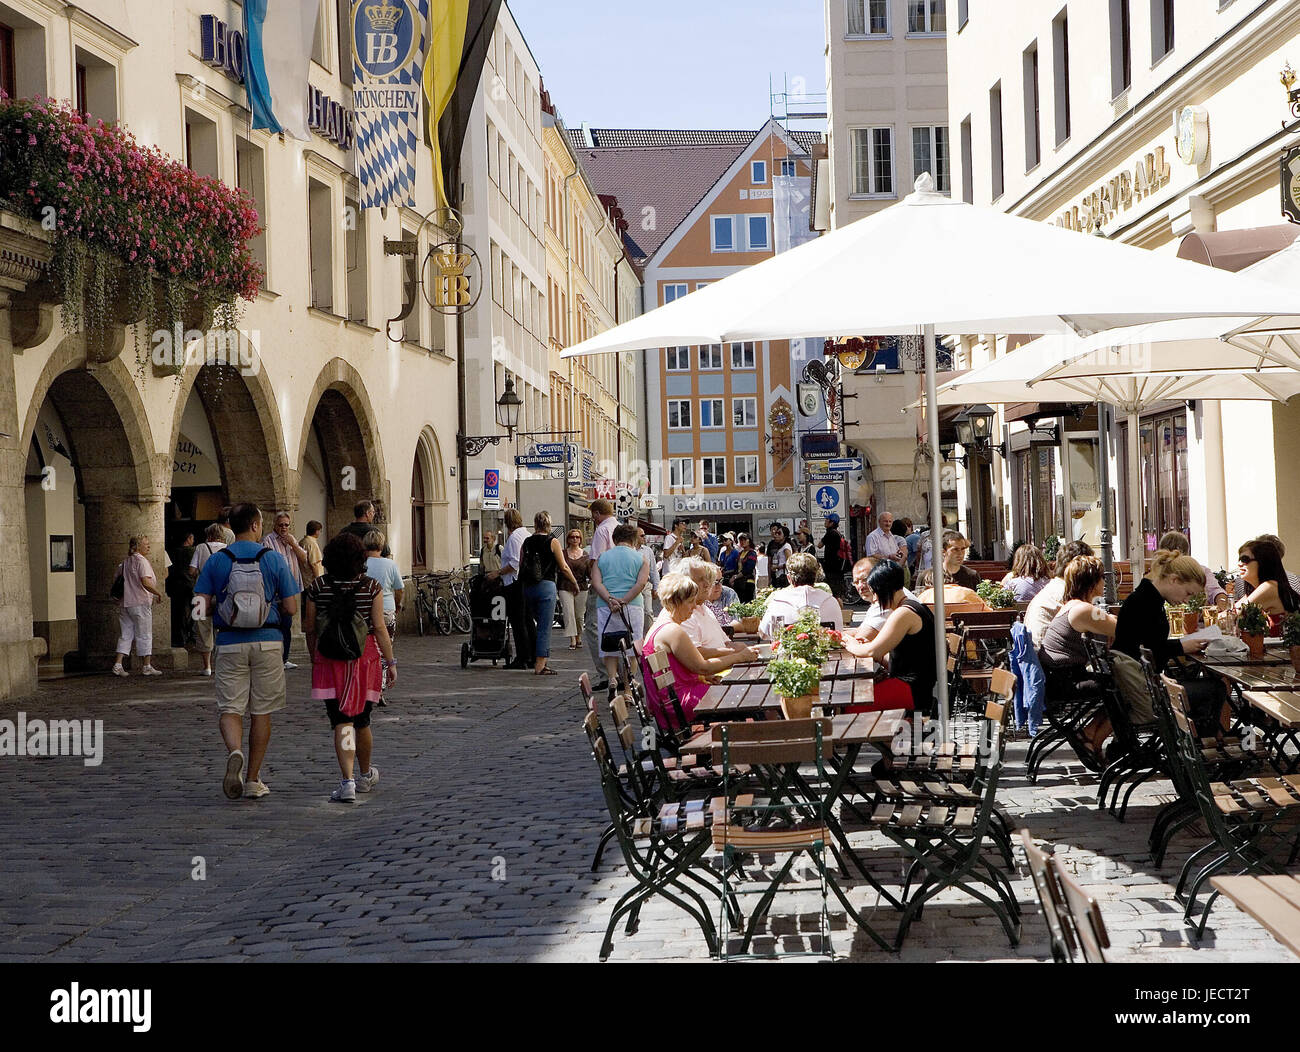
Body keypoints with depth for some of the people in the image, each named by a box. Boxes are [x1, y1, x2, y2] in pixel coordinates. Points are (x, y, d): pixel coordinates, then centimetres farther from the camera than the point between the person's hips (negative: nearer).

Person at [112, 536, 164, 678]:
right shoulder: (141, 561, -12)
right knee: (144, 635, 2)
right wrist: (158, 593, -11)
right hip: (140, 602, -7)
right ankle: (146, 666, 7)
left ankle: (118, 664, 1)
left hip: (124, 602, 7)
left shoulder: (124, 562, 14)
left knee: (125, 634, 10)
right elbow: (145, 582, -23)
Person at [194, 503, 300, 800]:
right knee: (262, 712, 9)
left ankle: (234, 752, -27)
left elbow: (203, 608, -3)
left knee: (230, 709, 4)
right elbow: (291, 608, -3)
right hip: (267, 642, 0)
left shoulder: (216, 560, 0)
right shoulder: (274, 559, -2)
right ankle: (253, 780, 13)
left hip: (230, 644, 0)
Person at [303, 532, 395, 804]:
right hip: (365, 657, 1)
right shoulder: (371, 586, -4)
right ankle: (365, 775, 36)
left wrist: (314, 658, 17)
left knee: (341, 721, -2)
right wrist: (391, 662, -1)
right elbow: (379, 627, -7)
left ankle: (348, 781, -17)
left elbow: (310, 628, 3)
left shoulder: (318, 586, -1)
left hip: (330, 660, 0)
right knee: (361, 719, 16)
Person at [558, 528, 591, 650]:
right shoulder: (563, 553, 4)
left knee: (579, 616, 6)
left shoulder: (585, 554, 9)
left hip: (581, 587, 2)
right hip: (565, 588, -2)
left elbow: (589, 572, 8)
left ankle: (579, 638, 24)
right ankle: (572, 640, -13)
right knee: (569, 614, -13)